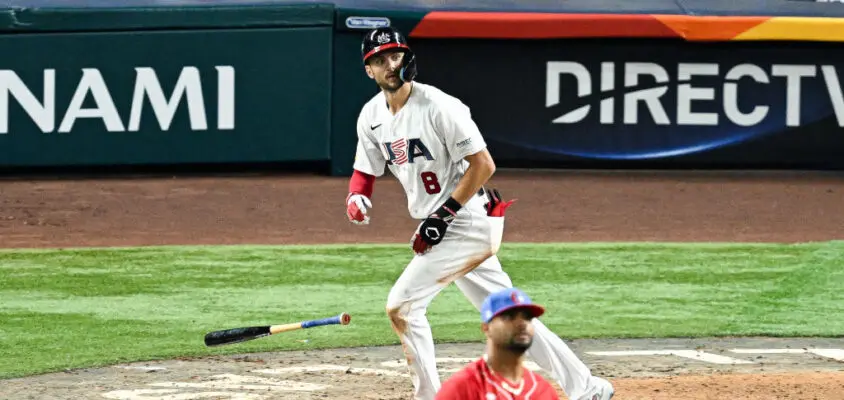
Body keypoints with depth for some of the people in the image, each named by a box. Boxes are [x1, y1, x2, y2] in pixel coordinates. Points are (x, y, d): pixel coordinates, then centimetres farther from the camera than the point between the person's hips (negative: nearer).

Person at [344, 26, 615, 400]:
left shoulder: (438, 106, -18)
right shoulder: (372, 116, 5)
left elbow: (483, 165, -18)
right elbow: (365, 170, 13)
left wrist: (442, 215, -20)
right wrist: (355, 197, -11)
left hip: (468, 220, -8)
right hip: (443, 228, 8)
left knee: (402, 304, -11)